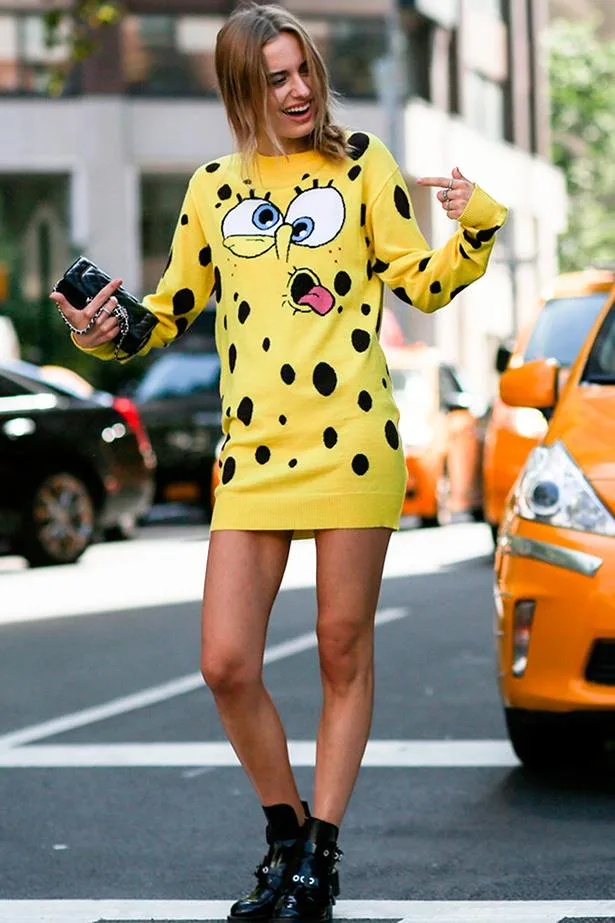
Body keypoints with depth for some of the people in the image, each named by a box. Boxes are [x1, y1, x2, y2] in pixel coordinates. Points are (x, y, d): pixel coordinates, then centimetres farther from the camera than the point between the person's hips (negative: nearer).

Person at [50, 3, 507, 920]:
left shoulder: (359, 162, 4)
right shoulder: (214, 186, 12)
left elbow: (424, 285, 3)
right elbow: (178, 304, 23)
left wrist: (475, 229, -14)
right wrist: (111, 331, 6)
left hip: (350, 444, -3)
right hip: (252, 452, 3)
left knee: (344, 653, 3)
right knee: (227, 665, -3)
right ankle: (285, 833, 18)